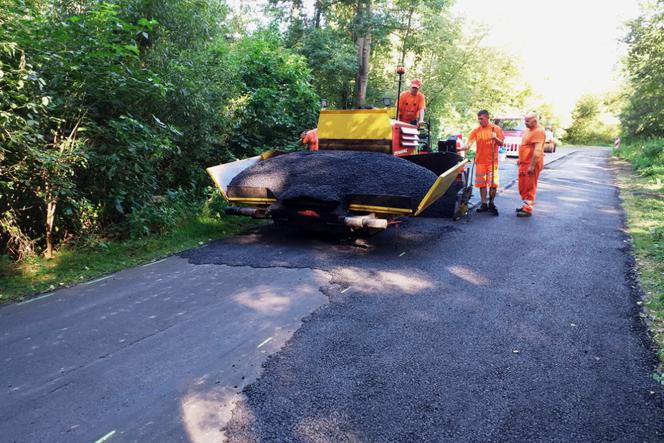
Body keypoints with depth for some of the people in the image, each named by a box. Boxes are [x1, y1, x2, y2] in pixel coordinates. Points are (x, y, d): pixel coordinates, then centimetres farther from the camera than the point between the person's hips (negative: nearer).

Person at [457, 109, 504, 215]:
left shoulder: (496, 128, 0)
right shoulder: (476, 130, 3)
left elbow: (501, 144, 2)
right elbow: (469, 144, -5)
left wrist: (495, 138, -17)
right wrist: (460, 148, -25)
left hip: (492, 161, -2)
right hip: (480, 161, 2)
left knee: (493, 183, -4)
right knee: (482, 184, 5)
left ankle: (491, 203, 14)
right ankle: (484, 204, 16)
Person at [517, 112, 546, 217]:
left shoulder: (538, 131, -17)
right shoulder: (528, 129, 13)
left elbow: (537, 150, -23)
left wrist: (532, 166, -25)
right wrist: (520, 160, 23)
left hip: (531, 164, -9)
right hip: (524, 163, 9)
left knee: (530, 187, -2)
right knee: (523, 187, 16)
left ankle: (528, 209, 4)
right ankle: (525, 205, 29)